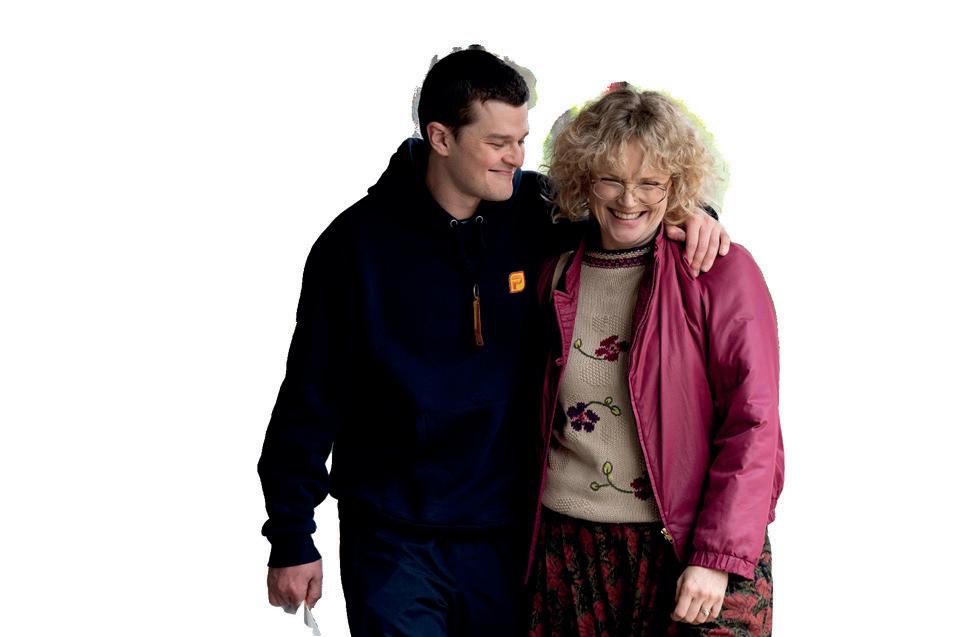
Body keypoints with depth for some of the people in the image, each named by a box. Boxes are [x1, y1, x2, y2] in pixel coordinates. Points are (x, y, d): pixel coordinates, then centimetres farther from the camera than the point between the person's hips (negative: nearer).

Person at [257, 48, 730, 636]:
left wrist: (691, 215, -9)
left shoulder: (538, 212, -3)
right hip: (393, 540, -3)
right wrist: (291, 539, -4)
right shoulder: (359, 243, -9)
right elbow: (310, 399, -4)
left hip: (506, 534, 3)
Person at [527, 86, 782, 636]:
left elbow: (752, 425, -8)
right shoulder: (558, 276, 9)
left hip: (694, 551, -3)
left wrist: (718, 558, -15)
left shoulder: (721, 271, -3)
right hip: (570, 551, 3)